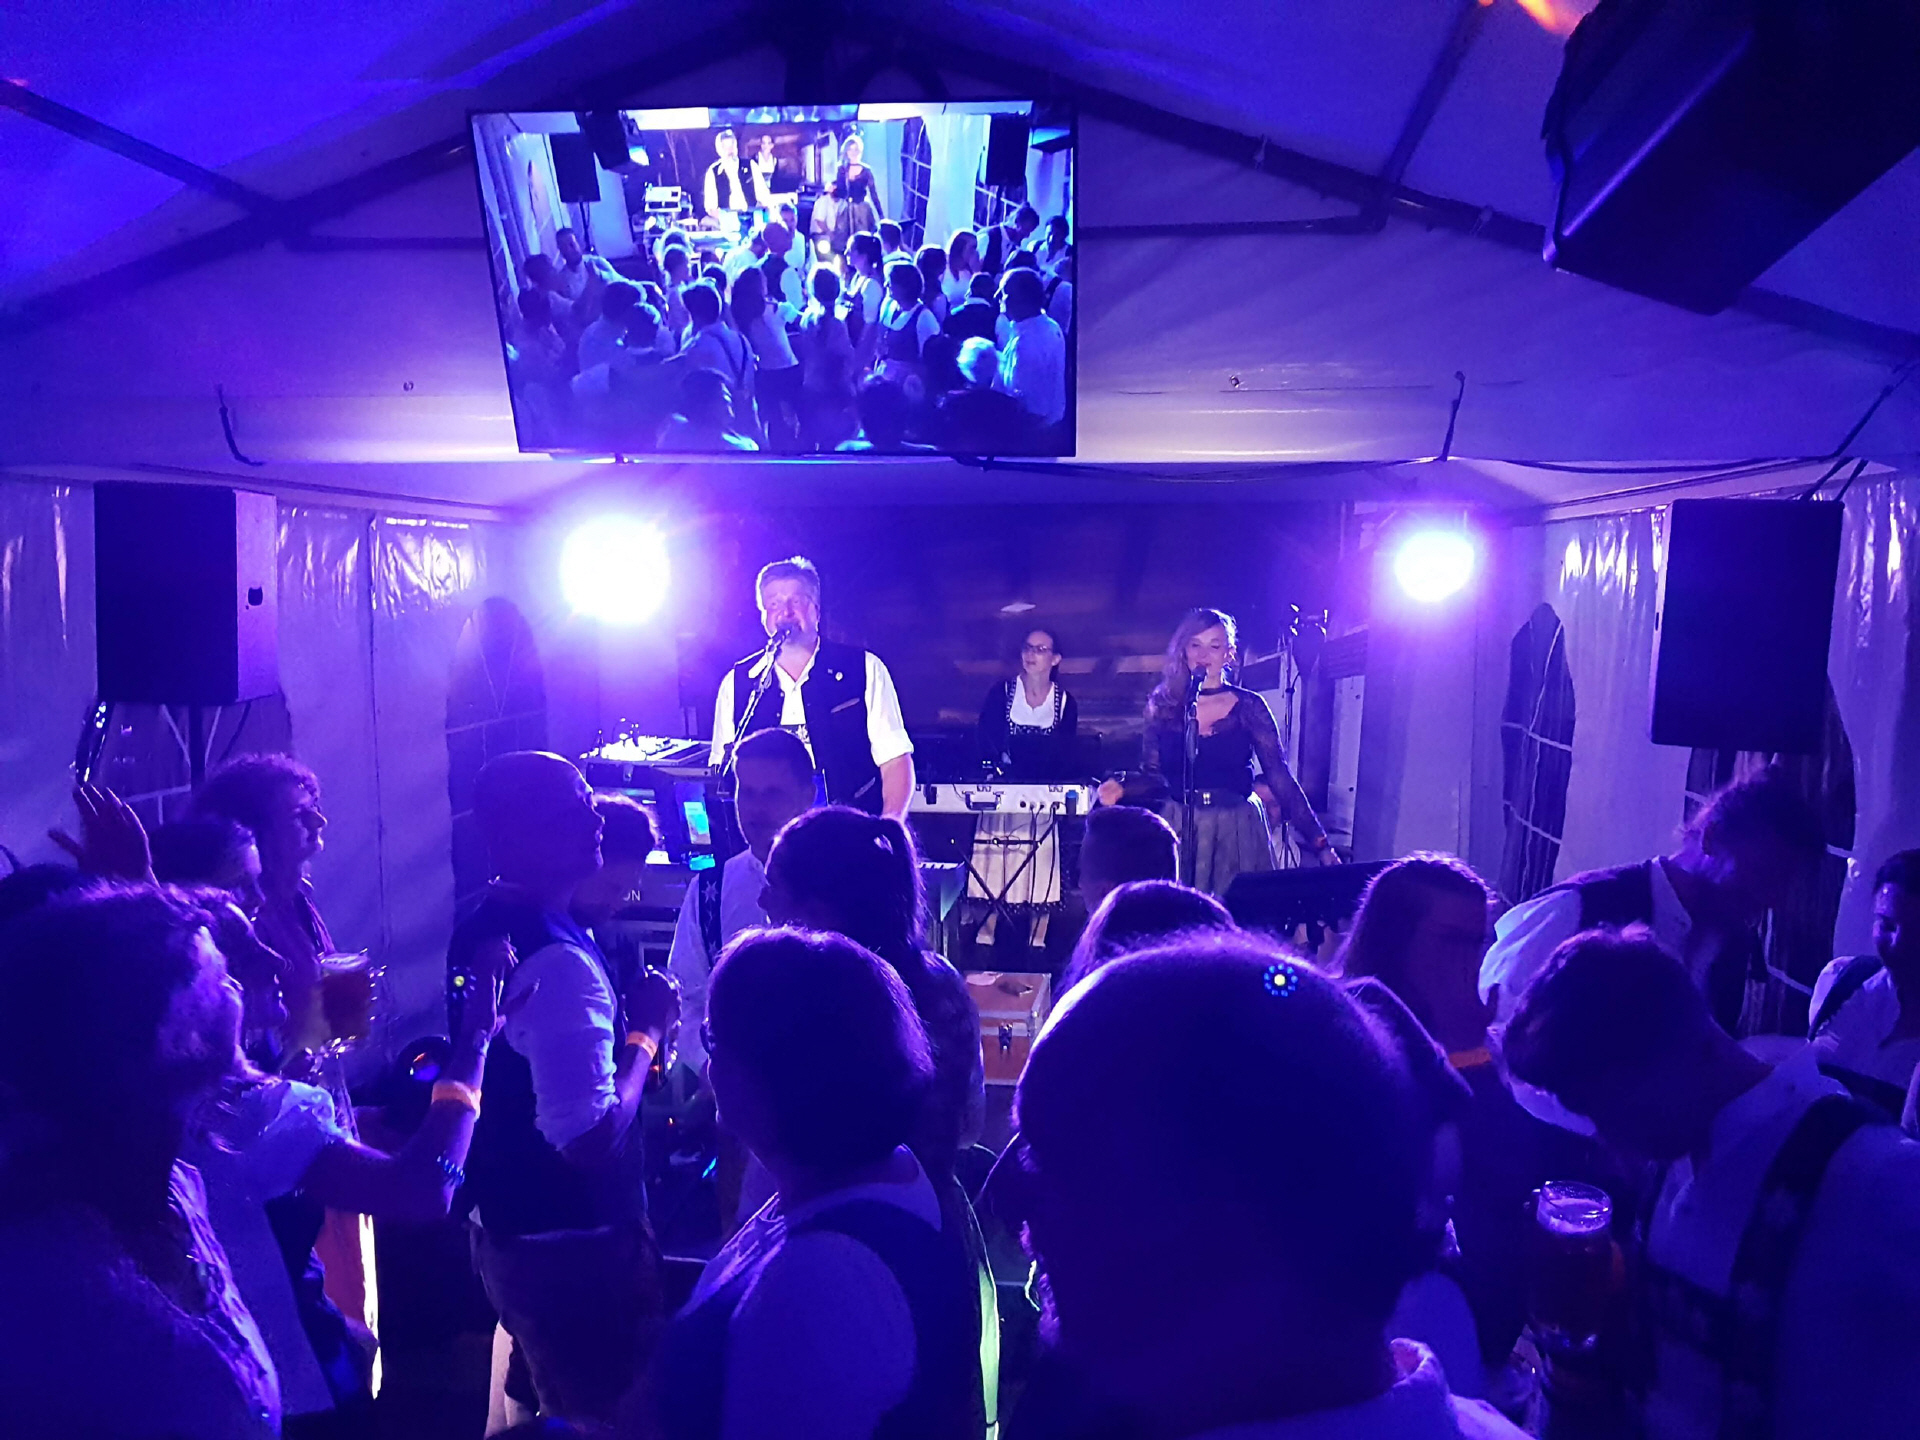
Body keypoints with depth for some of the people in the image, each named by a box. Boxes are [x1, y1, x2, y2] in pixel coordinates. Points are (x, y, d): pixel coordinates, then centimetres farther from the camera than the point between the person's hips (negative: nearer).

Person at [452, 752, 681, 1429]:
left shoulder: (479, 931, 2)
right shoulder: (561, 963, -28)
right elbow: (591, 1138, -31)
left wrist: (620, 1021, 6)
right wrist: (646, 1031, -18)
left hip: (502, 1228, 9)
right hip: (574, 1249, -9)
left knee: (558, 1406, 27)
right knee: (614, 1415, 10)